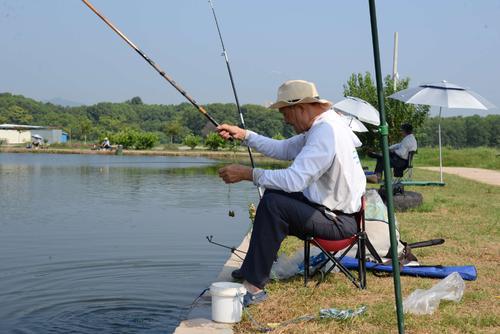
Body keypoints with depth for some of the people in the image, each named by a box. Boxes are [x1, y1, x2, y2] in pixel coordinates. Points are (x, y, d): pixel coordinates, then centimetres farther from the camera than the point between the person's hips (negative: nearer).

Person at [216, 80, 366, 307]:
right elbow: (283, 149, 19)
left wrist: (247, 174, -24)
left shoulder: (326, 133, -24)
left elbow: (295, 179, -31)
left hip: (338, 221, -11)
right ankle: (252, 268, 24)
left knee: (273, 204, -24)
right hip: (330, 206, 11)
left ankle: (254, 286, -21)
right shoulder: (322, 126, 9)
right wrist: (243, 135, 11)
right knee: (274, 193, 20)